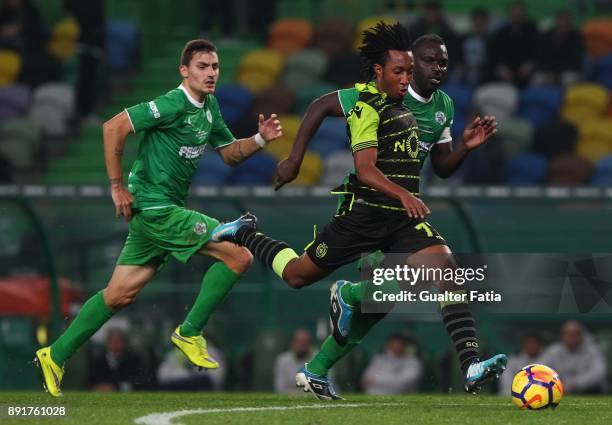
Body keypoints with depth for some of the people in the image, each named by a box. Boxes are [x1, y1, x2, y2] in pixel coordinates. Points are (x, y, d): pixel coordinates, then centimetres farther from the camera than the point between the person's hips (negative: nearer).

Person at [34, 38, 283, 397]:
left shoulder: (209, 107, 13)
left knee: (120, 295, 12)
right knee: (239, 255, -14)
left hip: (167, 209, 9)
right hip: (155, 206, -9)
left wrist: (261, 139, 3)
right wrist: (118, 186, -17)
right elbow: (114, 127, -20)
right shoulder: (174, 105, -16)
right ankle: (190, 333, -3)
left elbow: (230, 154, 21)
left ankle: (55, 356, 19)